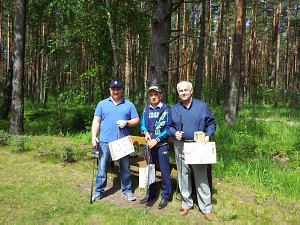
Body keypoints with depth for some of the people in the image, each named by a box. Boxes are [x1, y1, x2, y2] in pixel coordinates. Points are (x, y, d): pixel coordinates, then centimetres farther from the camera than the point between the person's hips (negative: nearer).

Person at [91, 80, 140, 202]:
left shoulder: (129, 104, 7)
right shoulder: (102, 104, 6)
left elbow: (136, 120, 7)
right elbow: (96, 122, 3)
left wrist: (126, 122, -12)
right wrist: (94, 137, -8)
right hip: (105, 142, 0)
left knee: (125, 168, 11)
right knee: (102, 167, 6)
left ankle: (127, 190, 26)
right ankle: (99, 191, 20)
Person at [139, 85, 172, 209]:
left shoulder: (165, 109, -7)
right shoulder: (146, 109, 8)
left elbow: (168, 127, -10)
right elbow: (143, 124, 11)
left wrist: (156, 140, -15)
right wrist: (146, 132, -10)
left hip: (162, 144, -5)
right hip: (149, 144, 5)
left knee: (164, 171, 2)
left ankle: (165, 196, 17)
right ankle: (150, 193, 31)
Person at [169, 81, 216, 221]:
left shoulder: (202, 106, 1)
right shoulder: (174, 109, 7)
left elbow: (211, 123, 6)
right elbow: (169, 126, 13)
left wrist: (208, 136, -9)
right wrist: (174, 133, -7)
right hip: (181, 147, 2)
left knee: (201, 178, 2)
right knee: (183, 176, 11)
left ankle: (206, 208, 15)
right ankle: (186, 203, 28)